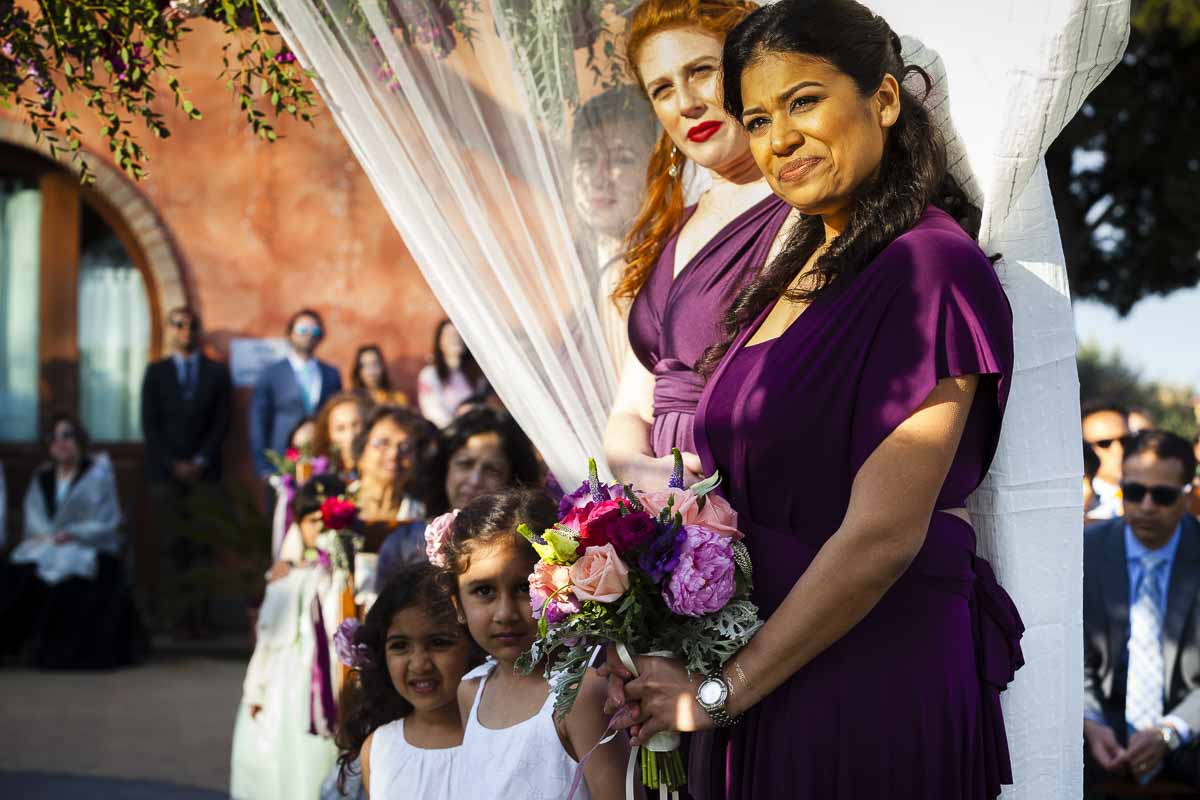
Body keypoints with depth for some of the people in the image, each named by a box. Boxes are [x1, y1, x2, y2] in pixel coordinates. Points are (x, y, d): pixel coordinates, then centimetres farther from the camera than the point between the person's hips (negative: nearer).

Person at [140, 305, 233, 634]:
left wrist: (200, 461, -7)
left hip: (203, 471, 0)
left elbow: (222, 422, 5)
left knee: (203, 546, -6)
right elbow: (150, 424, 4)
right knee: (171, 545, -4)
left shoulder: (217, 372, 11)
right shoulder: (156, 372, 10)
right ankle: (177, 616, -4)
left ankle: (198, 615, -7)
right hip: (165, 472, 0)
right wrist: (173, 464, -6)